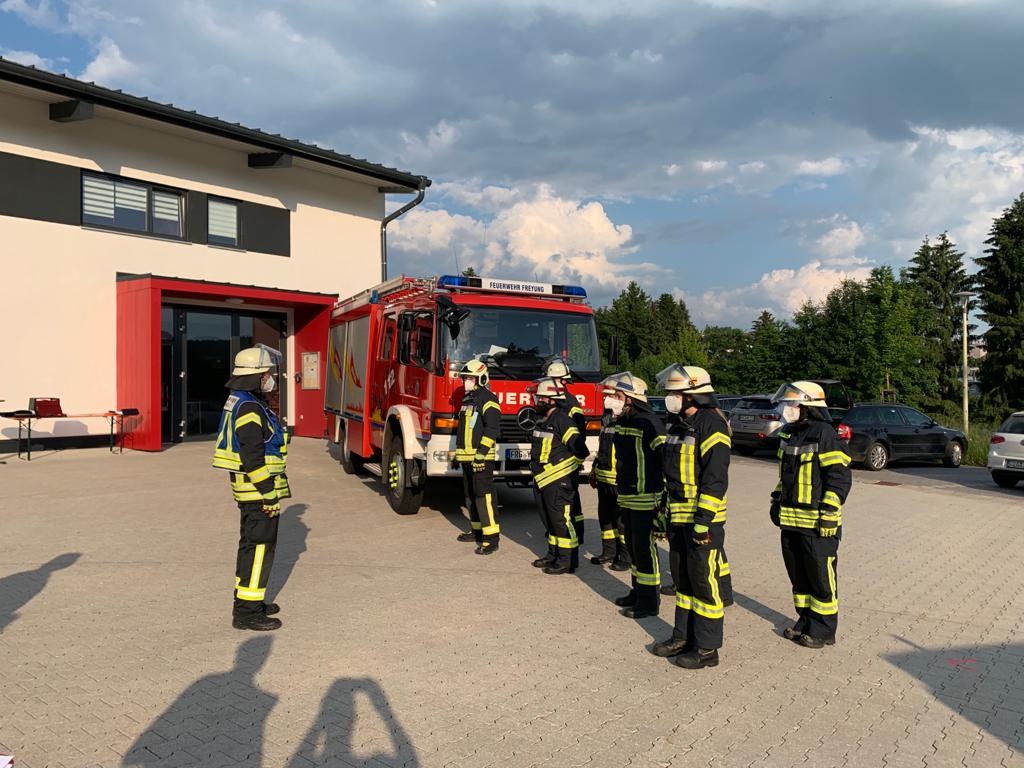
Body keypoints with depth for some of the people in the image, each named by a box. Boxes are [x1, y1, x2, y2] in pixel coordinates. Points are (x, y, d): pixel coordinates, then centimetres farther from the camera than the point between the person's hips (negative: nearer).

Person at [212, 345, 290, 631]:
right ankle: (247, 612, 0)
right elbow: (253, 457, -24)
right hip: (258, 490, -11)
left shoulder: (241, 403, 14)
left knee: (252, 544, 19)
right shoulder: (249, 409, -20)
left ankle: (247, 600, 30)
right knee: (259, 546, -5)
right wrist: (269, 495, -21)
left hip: (250, 490, 11)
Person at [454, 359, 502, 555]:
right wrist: (458, 453, 25)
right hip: (467, 457, 10)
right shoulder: (468, 399, 19)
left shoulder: (487, 399, -11)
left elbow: (493, 427, -19)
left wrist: (482, 451, -24)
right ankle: (478, 530, 27)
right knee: (471, 495, 16)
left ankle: (492, 538, -13)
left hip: (482, 457, -10)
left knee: (484, 495, -13)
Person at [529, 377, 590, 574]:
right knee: (550, 518, 17)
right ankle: (554, 555, 30)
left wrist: (567, 466, -7)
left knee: (560, 518, -5)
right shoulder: (542, 420, 13)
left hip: (557, 480, -10)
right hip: (542, 480, 10)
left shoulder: (562, 420, -16)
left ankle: (567, 561, 3)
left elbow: (580, 450, -19)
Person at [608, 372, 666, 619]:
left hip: (645, 500, -9)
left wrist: (663, 493, -20)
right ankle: (637, 592, 33)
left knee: (644, 549, 0)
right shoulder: (622, 422, 9)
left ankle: (648, 602, 11)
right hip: (627, 497, 9)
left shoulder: (648, 423, -19)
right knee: (632, 546, 18)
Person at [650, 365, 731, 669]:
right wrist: (664, 513, 20)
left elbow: (716, 477, -21)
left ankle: (707, 648, 10)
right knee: (682, 577, 16)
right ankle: (683, 637, 29)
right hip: (679, 517, 9)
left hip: (703, 518, -9)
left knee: (704, 580, 0)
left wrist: (703, 519, -23)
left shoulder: (711, 424, -15)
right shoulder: (678, 425, 14)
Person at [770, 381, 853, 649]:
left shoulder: (824, 435, -14)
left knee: (821, 577, 4)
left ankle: (823, 631, 16)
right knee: (798, 575, 17)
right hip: (790, 520, 8)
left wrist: (828, 513, -18)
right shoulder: (788, 434, 12)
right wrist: (777, 501, 20)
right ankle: (805, 621, 31)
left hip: (817, 523, -8)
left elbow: (840, 477, -16)